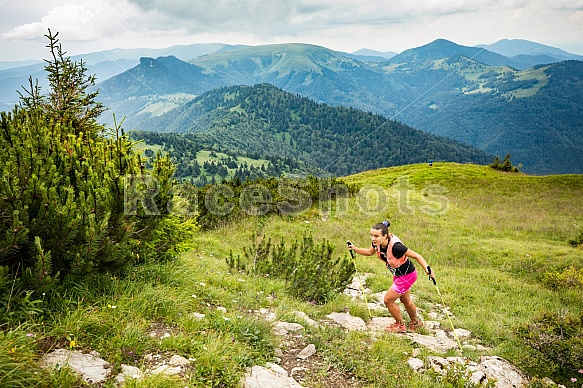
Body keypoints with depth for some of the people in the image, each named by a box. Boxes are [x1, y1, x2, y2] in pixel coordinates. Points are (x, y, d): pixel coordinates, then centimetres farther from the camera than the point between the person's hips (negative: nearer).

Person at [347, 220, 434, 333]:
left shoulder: (395, 246, -38)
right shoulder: (378, 243, -15)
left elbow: (416, 256, -30)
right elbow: (369, 252, 6)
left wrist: (427, 269, -42)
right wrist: (354, 249, -6)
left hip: (407, 276, -8)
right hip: (398, 274, 8)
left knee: (388, 300, 2)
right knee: (405, 300, 27)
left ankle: (400, 325, 28)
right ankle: (415, 323, 52)